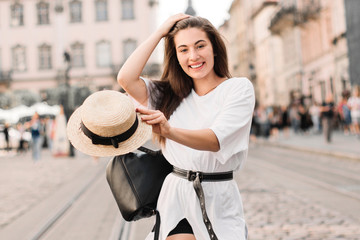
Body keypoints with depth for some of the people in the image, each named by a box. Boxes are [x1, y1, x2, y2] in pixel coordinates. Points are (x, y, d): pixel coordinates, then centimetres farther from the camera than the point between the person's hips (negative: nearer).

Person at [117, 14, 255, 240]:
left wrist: (169, 130, -35)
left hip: (217, 202, -2)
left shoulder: (239, 88, -2)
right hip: (177, 197, 3)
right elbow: (126, 78, -4)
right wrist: (160, 32, 3)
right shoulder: (171, 94, 11)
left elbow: (216, 140, -17)